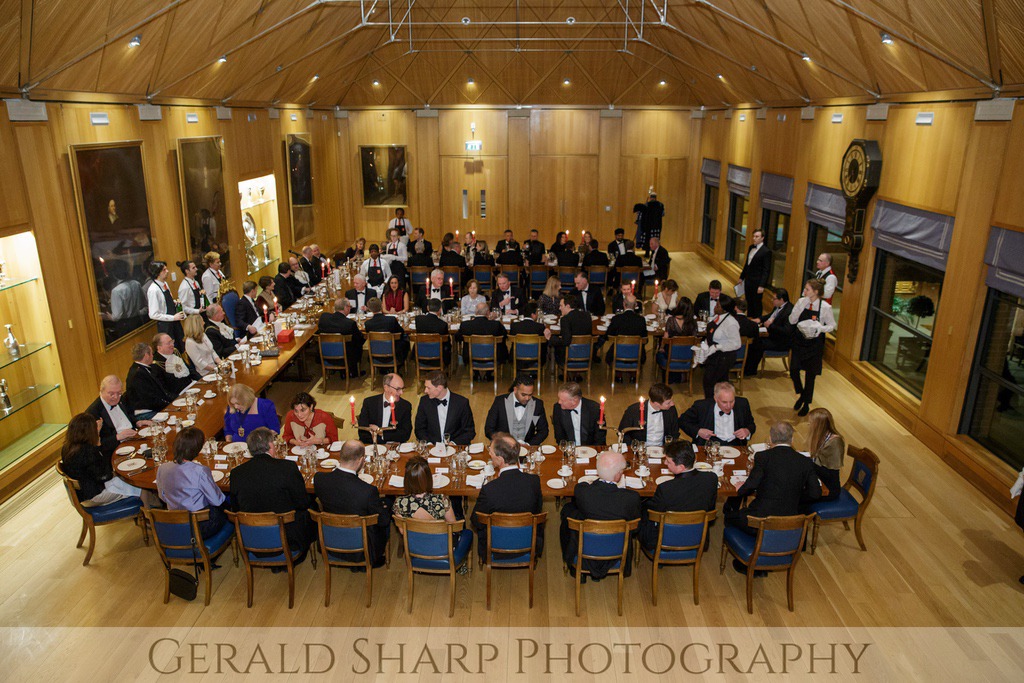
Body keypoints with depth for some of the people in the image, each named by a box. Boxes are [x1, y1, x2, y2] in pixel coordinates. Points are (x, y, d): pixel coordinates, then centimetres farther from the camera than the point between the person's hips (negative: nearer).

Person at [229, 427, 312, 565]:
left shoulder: (236, 473, -7)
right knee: (307, 514, 25)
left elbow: (235, 509, 4)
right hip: (288, 539, -4)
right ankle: (291, 561, 33)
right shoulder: (288, 467, -19)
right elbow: (303, 503, -11)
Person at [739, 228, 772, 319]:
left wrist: (762, 285, -19)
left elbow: (766, 270, -15)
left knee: (756, 304, 2)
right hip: (748, 280, 7)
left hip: (757, 283, -7)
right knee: (749, 302, 15)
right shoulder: (751, 247, 9)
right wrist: (742, 277, 19)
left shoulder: (766, 251, -14)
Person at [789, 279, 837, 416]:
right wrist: (800, 307, -18)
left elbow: (832, 326, -3)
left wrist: (820, 328, -22)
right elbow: (792, 321, -6)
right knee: (793, 370, -7)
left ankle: (806, 404, 26)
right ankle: (801, 395, 24)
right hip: (799, 342, 3)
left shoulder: (825, 307, -12)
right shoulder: (801, 302, -3)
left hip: (815, 344, -3)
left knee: (810, 375, 7)